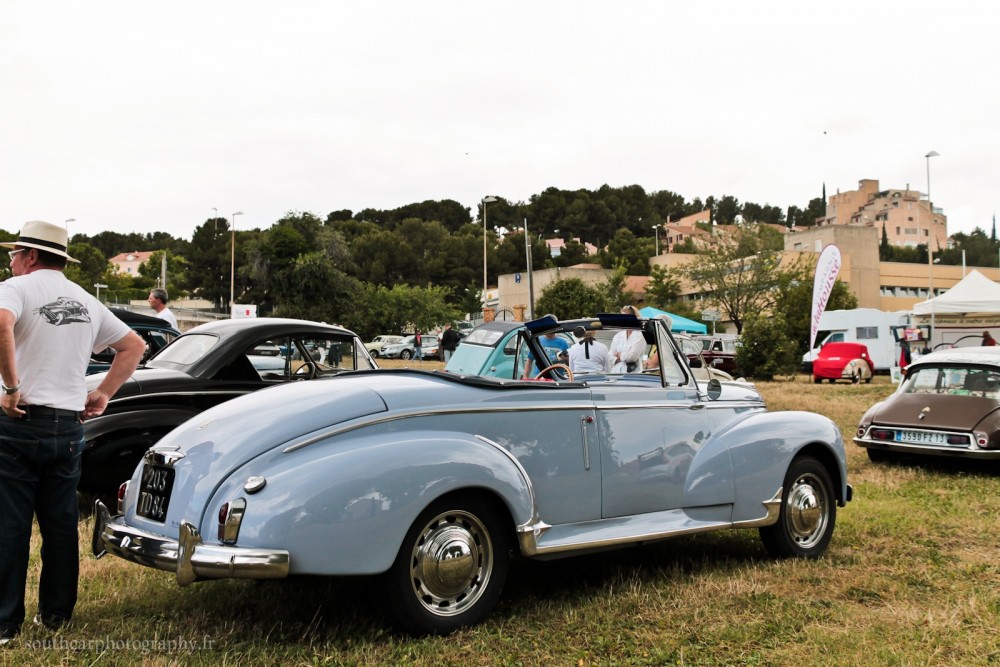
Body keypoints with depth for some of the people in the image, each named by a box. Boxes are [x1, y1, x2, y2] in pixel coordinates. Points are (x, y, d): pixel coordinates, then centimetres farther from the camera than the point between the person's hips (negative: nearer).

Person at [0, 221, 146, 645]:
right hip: (68, 426, 6)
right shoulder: (87, 301, 15)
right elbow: (134, 346, 19)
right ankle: (56, 613, 21)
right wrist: (104, 394, 14)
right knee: (61, 523, 13)